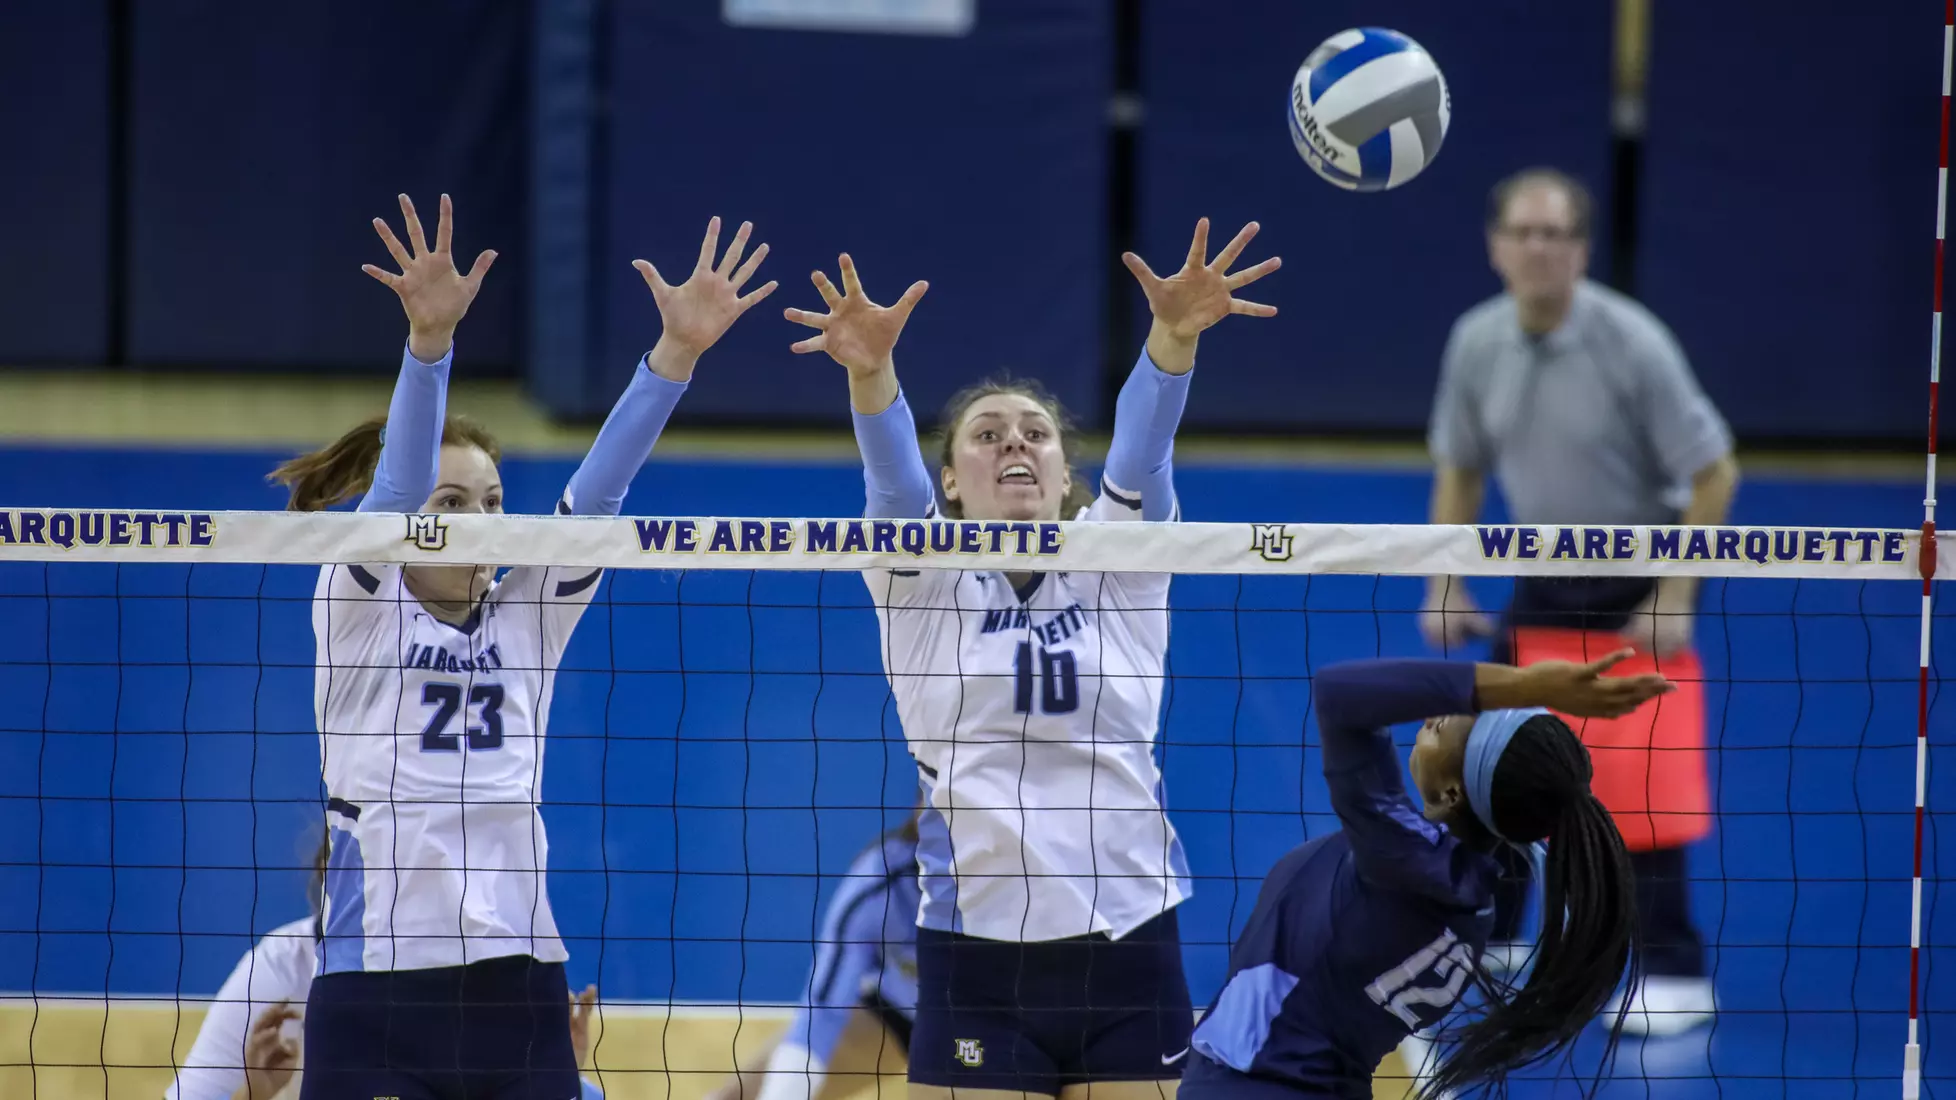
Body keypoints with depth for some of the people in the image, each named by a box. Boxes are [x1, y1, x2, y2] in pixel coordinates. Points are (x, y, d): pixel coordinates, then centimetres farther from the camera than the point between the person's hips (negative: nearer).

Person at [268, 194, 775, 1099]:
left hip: (519, 987, 4)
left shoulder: (528, 616, 10)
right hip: (375, 988, -4)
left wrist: (677, 350, -15)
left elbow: (596, 491, -2)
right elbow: (396, 484, -15)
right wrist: (428, 339, -33)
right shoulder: (357, 606, 1)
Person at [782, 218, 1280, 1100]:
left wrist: (1176, 334, -33)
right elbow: (890, 472, -16)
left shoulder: (1117, 563, 6)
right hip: (977, 953, -1)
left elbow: (1142, 448, -12)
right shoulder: (920, 580, 4)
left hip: (1128, 950, 1)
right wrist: (869, 367, -37)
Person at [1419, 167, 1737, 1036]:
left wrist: (1674, 601, -18)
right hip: (1543, 579, 5)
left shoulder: (1632, 345, -23)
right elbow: (1459, 469, 8)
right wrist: (1446, 586, 1)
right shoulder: (1477, 342, -7)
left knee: (1634, 776, -10)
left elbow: (1713, 472, -16)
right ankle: (1488, 937, 26)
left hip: (1634, 583, -5)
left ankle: (1675, 974, -1)